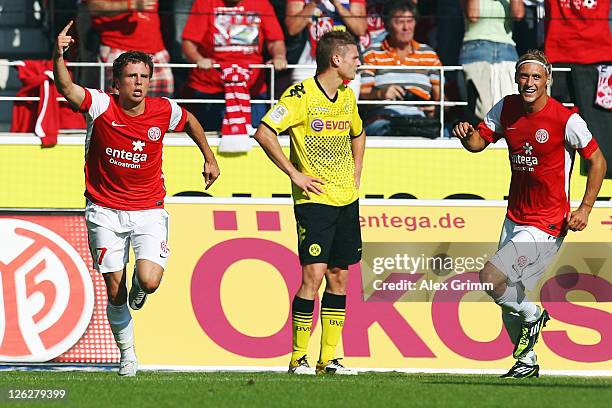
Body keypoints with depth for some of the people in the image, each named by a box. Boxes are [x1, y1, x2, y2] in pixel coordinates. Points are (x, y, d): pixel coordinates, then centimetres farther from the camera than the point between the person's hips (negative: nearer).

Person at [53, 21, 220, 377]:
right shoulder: (101, 106, -11)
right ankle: (128, 355, 20)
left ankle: (138, 288, 22)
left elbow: (190, 121, 18)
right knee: (115, 292, -1)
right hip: (105, 211, 0)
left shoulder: (164, 111, -5)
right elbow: (66, 88, -28)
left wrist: (209, 158, 23)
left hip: (148, 210, 1)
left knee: (149, 281, -18)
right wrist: (59, 55, -45)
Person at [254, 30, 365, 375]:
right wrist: (295, 174, -16)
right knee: (314, 274, -13)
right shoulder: (301, 96, -12)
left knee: (339, 276, 5)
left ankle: (328, 359, 9)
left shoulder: (348, 97, 11)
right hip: (314, 201, -7)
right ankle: (297, 358, -5)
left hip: (346, 201, 7)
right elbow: (264, 133, -19)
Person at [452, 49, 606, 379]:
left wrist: (585, 209, -13)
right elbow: (479, 142, 5)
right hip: (514, 219, 7)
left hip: (546, 225, -7)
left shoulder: (565, 119, -15)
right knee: (509, 301, 14)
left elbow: (597, 161, -7)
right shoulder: (507, 108, 1)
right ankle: (527, 361, 34)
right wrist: (467, 134, -19)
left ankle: (533, 315, 8)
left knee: (490, 278, -19)